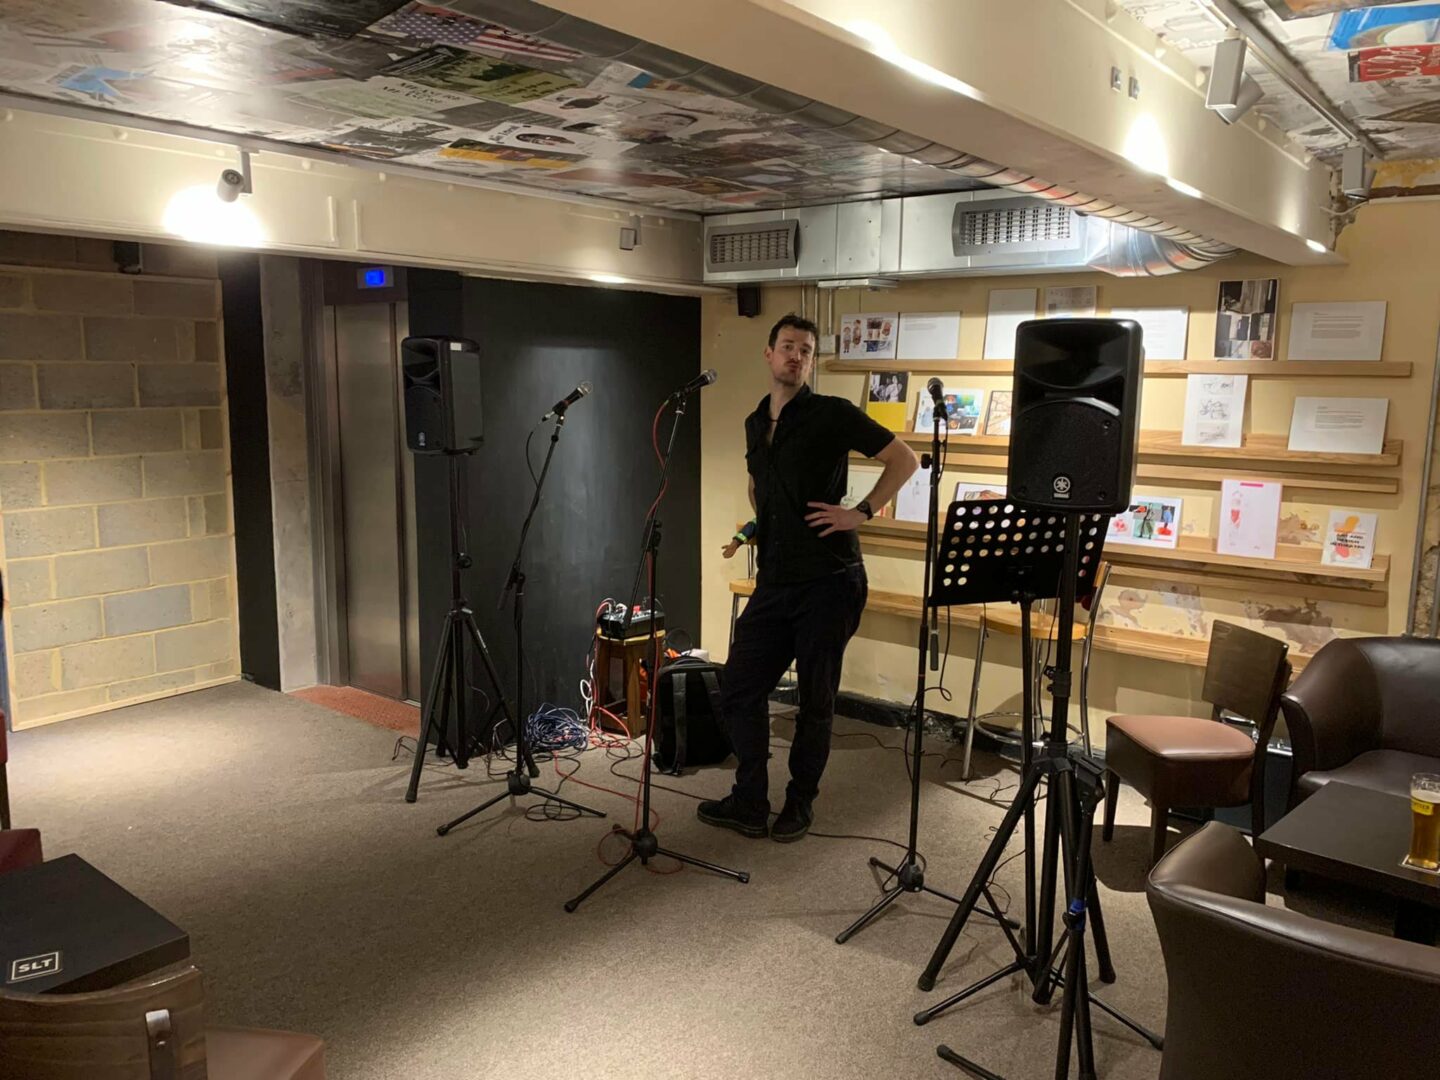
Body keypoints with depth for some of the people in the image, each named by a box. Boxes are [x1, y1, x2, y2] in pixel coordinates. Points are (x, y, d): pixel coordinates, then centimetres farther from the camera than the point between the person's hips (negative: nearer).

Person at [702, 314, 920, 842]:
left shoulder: (832, 414, -5)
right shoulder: (755, 424, 14)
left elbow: (904, 459, -4)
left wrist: (861, 512, -11)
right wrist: (755, 527, 14)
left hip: (828, 581, -6)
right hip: (774, 582, 6)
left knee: (816, 700, 6)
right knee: (739, 690, 7)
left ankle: (800, 804, 25)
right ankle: (748, 804, 22)